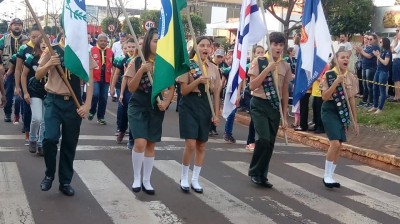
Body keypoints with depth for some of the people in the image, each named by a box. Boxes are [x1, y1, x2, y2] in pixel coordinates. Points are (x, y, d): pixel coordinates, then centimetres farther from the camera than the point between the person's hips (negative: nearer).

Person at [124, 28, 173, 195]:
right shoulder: (137, 62, -6)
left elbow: (171, 88, 6)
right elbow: (131, 88, -9)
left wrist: (166, 102, -12)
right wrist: (141, 71, -22)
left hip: (156, 108, 3)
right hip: (138, 107, -3)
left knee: (151, 145, 7)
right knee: (140, 143, -15)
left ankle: (146, 181, 20)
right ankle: (136, 179, 5)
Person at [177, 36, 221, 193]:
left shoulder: (213, 68, 7)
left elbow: (216, 93, 9)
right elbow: (183, 91, -8)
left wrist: (216, 114, 4)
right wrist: (198, 81, -23)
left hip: (205, 106, 4)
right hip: (189, 106, -4)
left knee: (201, 145, 8)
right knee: (190, 144, -10)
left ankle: (195, 180, 20)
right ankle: (184, 178, 10)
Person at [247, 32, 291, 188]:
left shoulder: (285, 66, 5)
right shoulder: (259, 61, -6)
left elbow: (285, 92, 9)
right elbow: (252, 86, -13)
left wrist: (285, 116, 8)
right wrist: (267, 69, -19)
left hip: (275, 106, 4)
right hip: (259, 105, -4)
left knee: (270, 142, 5)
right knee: (263, 138, -17)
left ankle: (262, 175, 19)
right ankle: (254, 172, 3)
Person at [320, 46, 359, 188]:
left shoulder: (351, 77, 4)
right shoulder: (328, 75, -9)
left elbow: (352, 99, 9)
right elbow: (324, 97, -15)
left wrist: (355, 120, 10)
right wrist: (336, 82, -25)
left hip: (343, 111, 5)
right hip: (330, 111, -5)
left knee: (339, 145, 4)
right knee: (335, 143, -16)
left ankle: (330, 176, 16)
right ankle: (327, 176, -2)